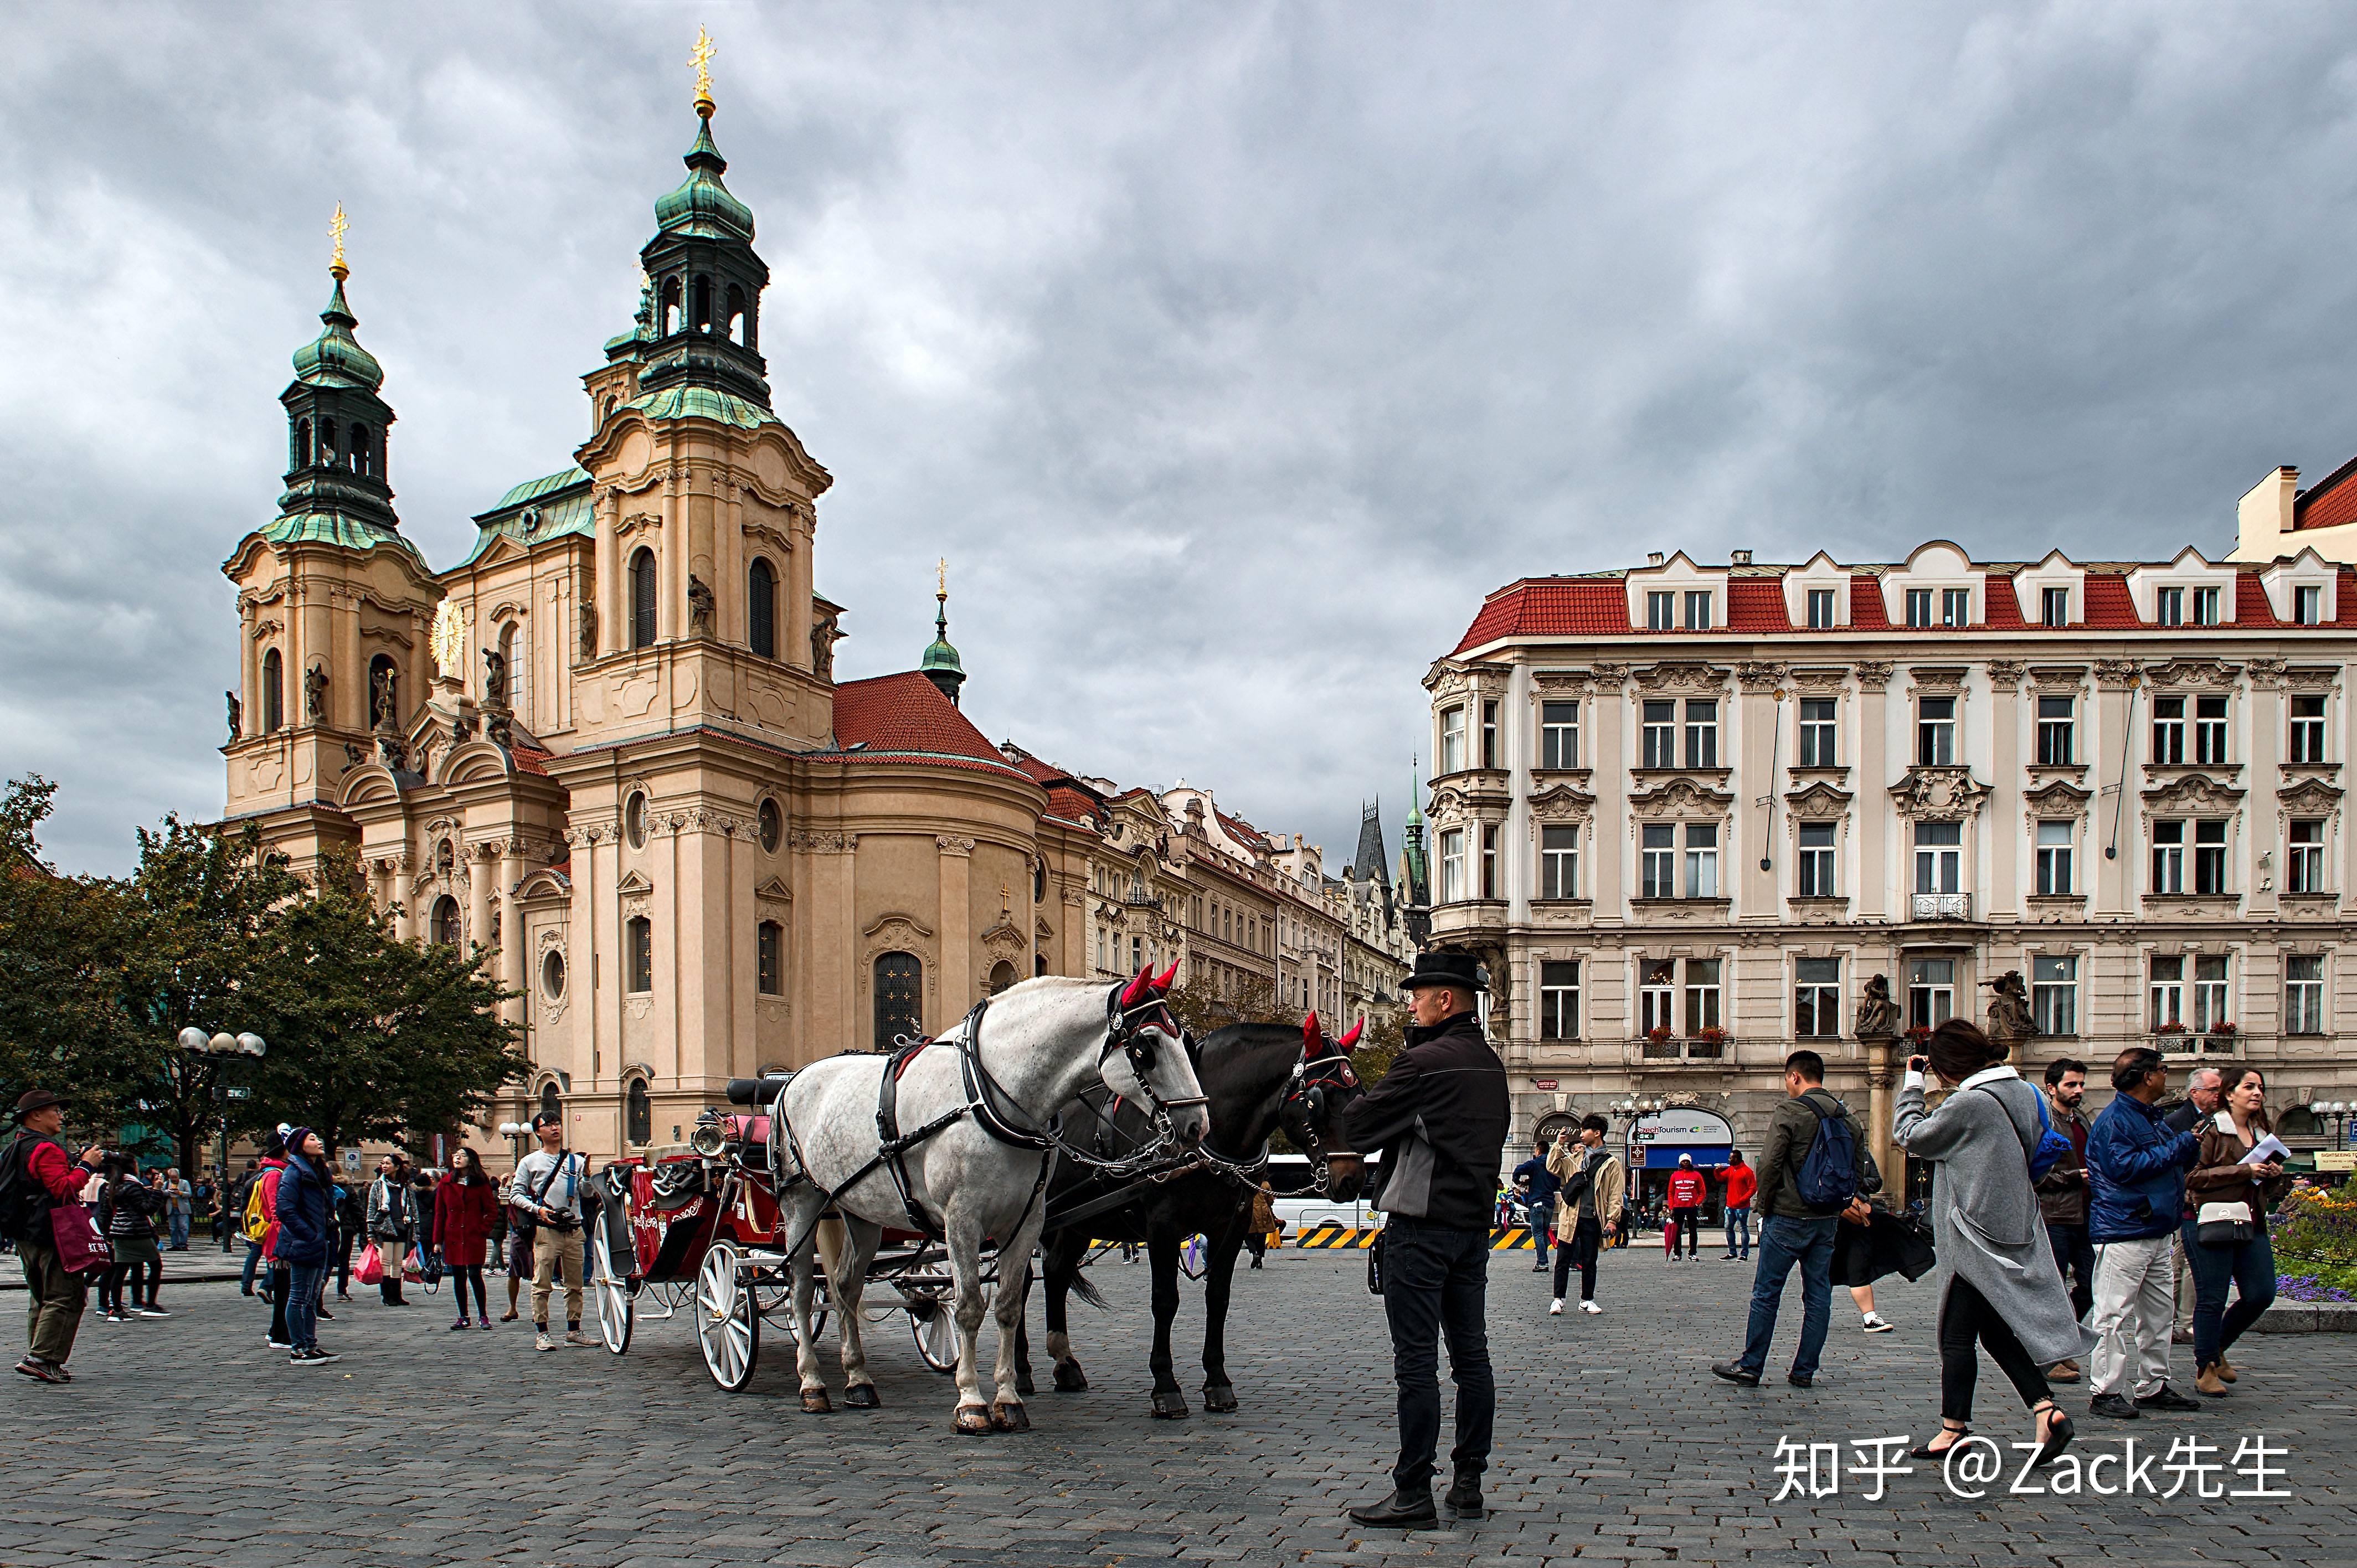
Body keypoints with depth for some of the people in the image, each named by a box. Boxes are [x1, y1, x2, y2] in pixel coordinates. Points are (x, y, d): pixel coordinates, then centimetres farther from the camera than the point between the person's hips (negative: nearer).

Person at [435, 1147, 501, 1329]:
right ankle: (463, 1317, 17)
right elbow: (439, 1213, 9)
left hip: (474, 1238, -3)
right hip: (453, 1237, 3)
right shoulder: (445, 1184, 8)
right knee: (458, 1277, 7)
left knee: (474, 1275, -6)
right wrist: (438, 1241, 5)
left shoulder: (481, 1184, -1)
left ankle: (483, 1316, 4)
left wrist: (483, 1231, -7)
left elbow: (492, 1211, 2)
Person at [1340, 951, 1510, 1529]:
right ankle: (1469, 1485, 18)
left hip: (1421, 1226, -8)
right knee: (1471, 1356, 11)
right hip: (1475, 1223, 9)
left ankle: (1413, 1494, 1)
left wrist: (1351, 1096, 10)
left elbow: (1361, 1126, -10)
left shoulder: (1423, 1061, -15)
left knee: (1416, 1361, -4)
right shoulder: (1491, 1064, 11)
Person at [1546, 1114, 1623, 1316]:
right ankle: (1558, 1300, 6)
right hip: (1570, 1217, 2)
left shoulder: (1611, 1162, 3)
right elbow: (1553, 1168, 6)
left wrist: (1613, 1219, -8)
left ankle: (1587, 1300, 19)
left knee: (1589, 1262, 8)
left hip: (1593, 1219, -2)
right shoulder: (1575, 1157, 13)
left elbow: (1616, 1194, 0)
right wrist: (1559, 1145, 1)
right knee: (1563, 1260, 1)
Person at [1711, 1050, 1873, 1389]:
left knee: (1766, 1294, 1)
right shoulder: (1848, 1119, 8)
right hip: (1828, 1221, 6)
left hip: (1788, 1218, -6)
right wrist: (1837, 1207, 18)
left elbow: (1769, 1164, -16)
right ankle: (1804, 1371, 12)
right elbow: (1861, 1172, 13)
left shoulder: (1789, 1113, -12)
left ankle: (1749, 1368, 5)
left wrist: (1763, 1203, -2)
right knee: (1818, 1295, 9)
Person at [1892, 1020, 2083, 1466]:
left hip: (1976, 1240, -8)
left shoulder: (1970, 1103, -21)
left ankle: (1954, 1428, 11)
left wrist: (1911, 1086, 2)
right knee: (1998, 1331, 15)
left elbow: (1909, 1136, -10)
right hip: (2016, 1234, 8)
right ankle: (2045, 1409, 3)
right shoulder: (2024, 1093, 5)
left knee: (1958, 1336, 3)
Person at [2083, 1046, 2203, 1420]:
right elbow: (2124, 1167, -23)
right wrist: (2180, 1146, -17)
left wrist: (2191, 1144, 7)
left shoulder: (2153, 1117, 18)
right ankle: (2104, 1393, -4)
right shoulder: (2114, 1120, -12)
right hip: (2123, 1232, -10)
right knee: (2115, 1316, -8)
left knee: (2157, 1315, 15)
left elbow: (2174, 1162, 28)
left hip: (2158, 1233, 10)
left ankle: (2153, 1387, 25)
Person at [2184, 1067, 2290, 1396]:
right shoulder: (2211, 1130, -5)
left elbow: (2271, 1191, 26)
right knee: (2212, 1298, -4)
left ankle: (2217, 1348, 24)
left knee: (2261, 1294, 1)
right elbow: (2195, 1176, -14)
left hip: (2252, 1224, 7)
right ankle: (2205, 1371, 8)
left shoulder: (2263, 1133, 17)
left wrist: (2276, 1175, 3)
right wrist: (2244, 1171, -18)